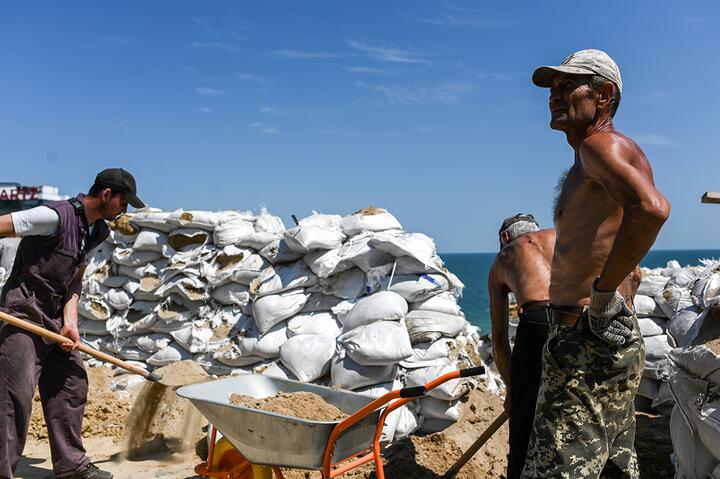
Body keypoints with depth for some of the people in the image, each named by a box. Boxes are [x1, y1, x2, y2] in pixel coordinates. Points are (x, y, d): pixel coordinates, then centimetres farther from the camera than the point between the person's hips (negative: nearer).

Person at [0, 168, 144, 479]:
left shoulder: (98, 233, 7)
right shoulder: (55, 216, -20)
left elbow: (74, 280, 10)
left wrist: (70, 322, -3)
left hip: (54, 319, 9)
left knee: (71, 385, 11)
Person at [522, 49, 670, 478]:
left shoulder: (601, 143, -10)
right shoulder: (587, 165, 21)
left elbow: (652, 207, -33)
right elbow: (630, 271, 31)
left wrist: (603, 293, -27)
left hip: (590, 344, -11)